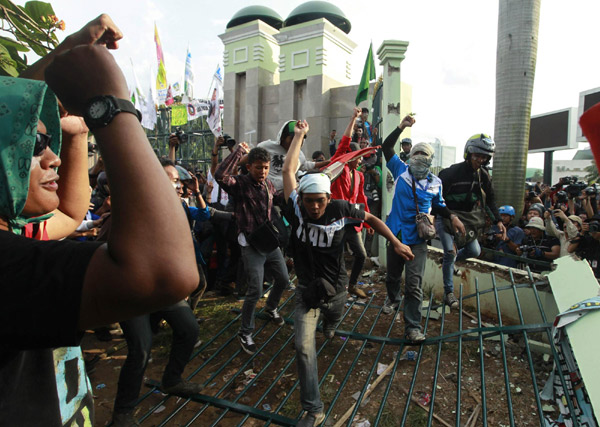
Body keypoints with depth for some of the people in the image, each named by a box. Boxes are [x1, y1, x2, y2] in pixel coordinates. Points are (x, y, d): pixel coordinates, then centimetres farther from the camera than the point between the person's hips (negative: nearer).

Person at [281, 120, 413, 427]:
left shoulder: (341, 209, -16)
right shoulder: (297, 211, -17)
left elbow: (371, 219, 1)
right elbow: (288, 169, -14)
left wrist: (396, 243, -1)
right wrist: (299, 135, -5)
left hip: (336, 288, 1)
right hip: (307, 291, -1)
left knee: (333, 320, 31)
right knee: (303, 347, -11)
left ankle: (328, 325, 71)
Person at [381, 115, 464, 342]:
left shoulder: (435, 182, 3)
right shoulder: (401, 171, -1)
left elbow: (438, 205, 20)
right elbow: (387, 147, -6)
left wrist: (452, 216, 4)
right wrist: (401, 126, -14)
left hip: (417, 240, -1)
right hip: (395, 235, 1)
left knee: (414, 284, -5)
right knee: (393, 276, 19)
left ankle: (413, 327, 1)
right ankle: (393, 298, 50)